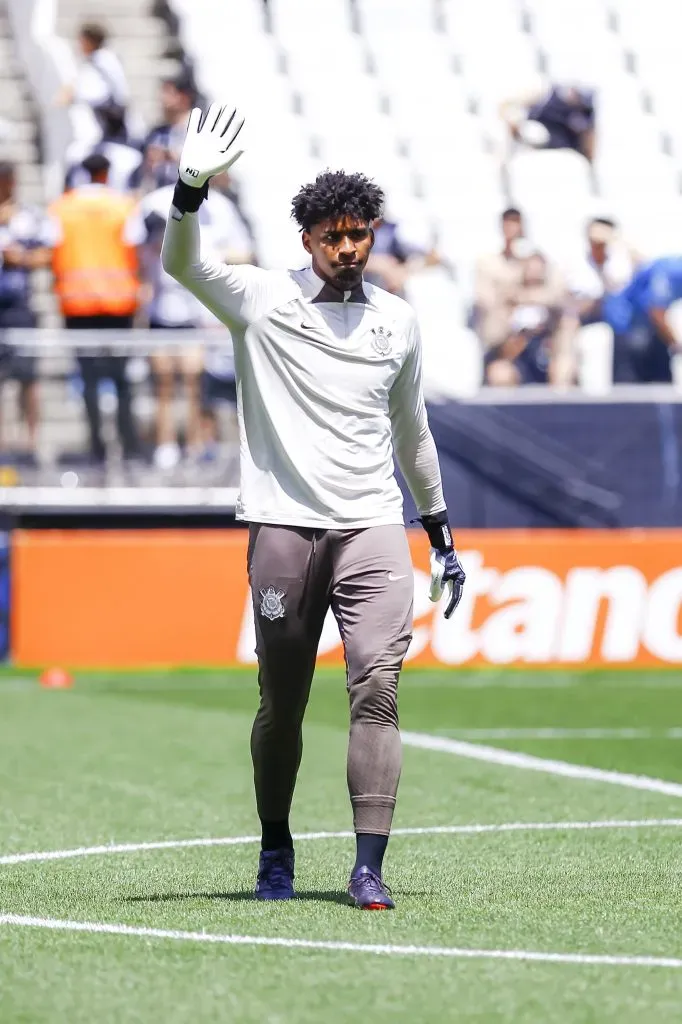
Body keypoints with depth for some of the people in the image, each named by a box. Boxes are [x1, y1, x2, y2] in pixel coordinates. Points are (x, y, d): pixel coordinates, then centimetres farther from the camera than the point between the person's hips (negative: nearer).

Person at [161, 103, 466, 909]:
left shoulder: (398, 322, 11)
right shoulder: (263, 301, 1)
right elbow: (180, 263, -15)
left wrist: (441, 534, 25)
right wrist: (193, 185, -33)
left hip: (374, 528, 2)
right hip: (283, 528, -2)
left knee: (377, 688, -14)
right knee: (281, 706, 4)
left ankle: (369, 867, -16)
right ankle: (275, 852, 24)